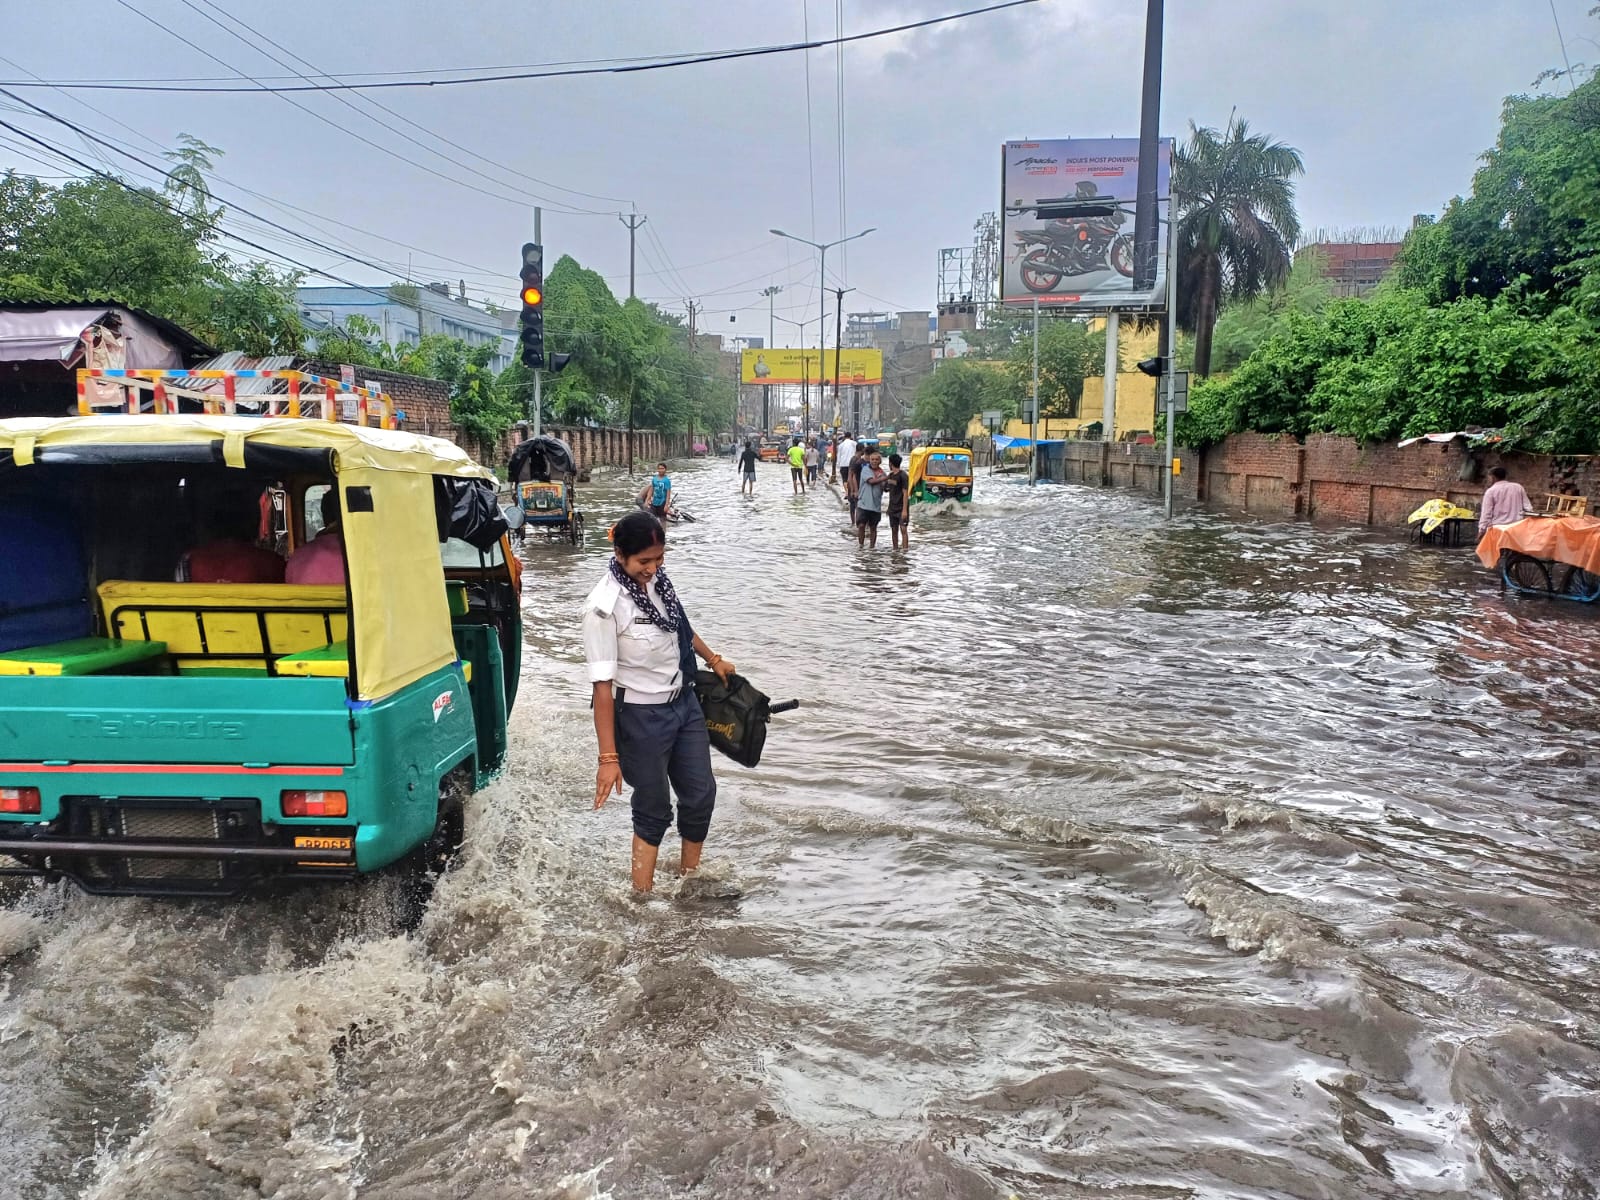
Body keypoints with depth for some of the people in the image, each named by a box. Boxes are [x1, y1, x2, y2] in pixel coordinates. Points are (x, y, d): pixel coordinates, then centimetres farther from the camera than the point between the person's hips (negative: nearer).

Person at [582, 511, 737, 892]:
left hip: (685, 703, 7)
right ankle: (642, 893, 22)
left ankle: (689, 873, 36)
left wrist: (713, 659, 31)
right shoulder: (604, 606, -25)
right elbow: (602, 685, -26)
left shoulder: (656, 579, -4)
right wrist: (609, 757, -26)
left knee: (701, 793, 16)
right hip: (642, 717, -7)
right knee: (654, 810, 5)